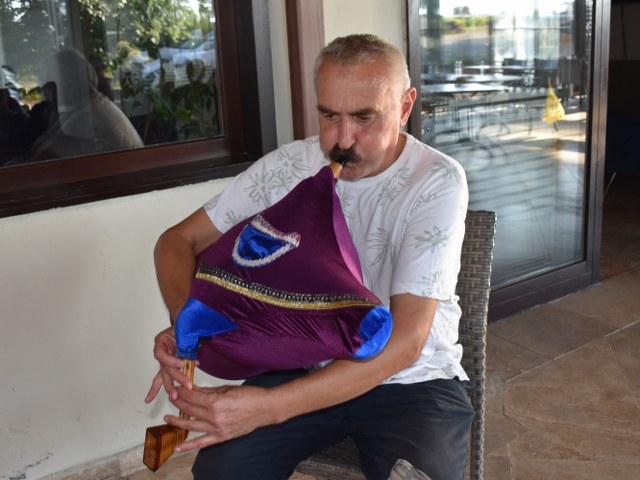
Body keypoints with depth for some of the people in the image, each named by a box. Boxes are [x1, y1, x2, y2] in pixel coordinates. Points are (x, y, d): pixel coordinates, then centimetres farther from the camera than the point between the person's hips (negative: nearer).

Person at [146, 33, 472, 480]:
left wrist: (270, 406, -32)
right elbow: (179, 240, 3)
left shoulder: (438, 182, -16)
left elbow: (405, 340, -23)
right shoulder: (287, 166, -5)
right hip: (306, 369, 2)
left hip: (413, 379, -2)